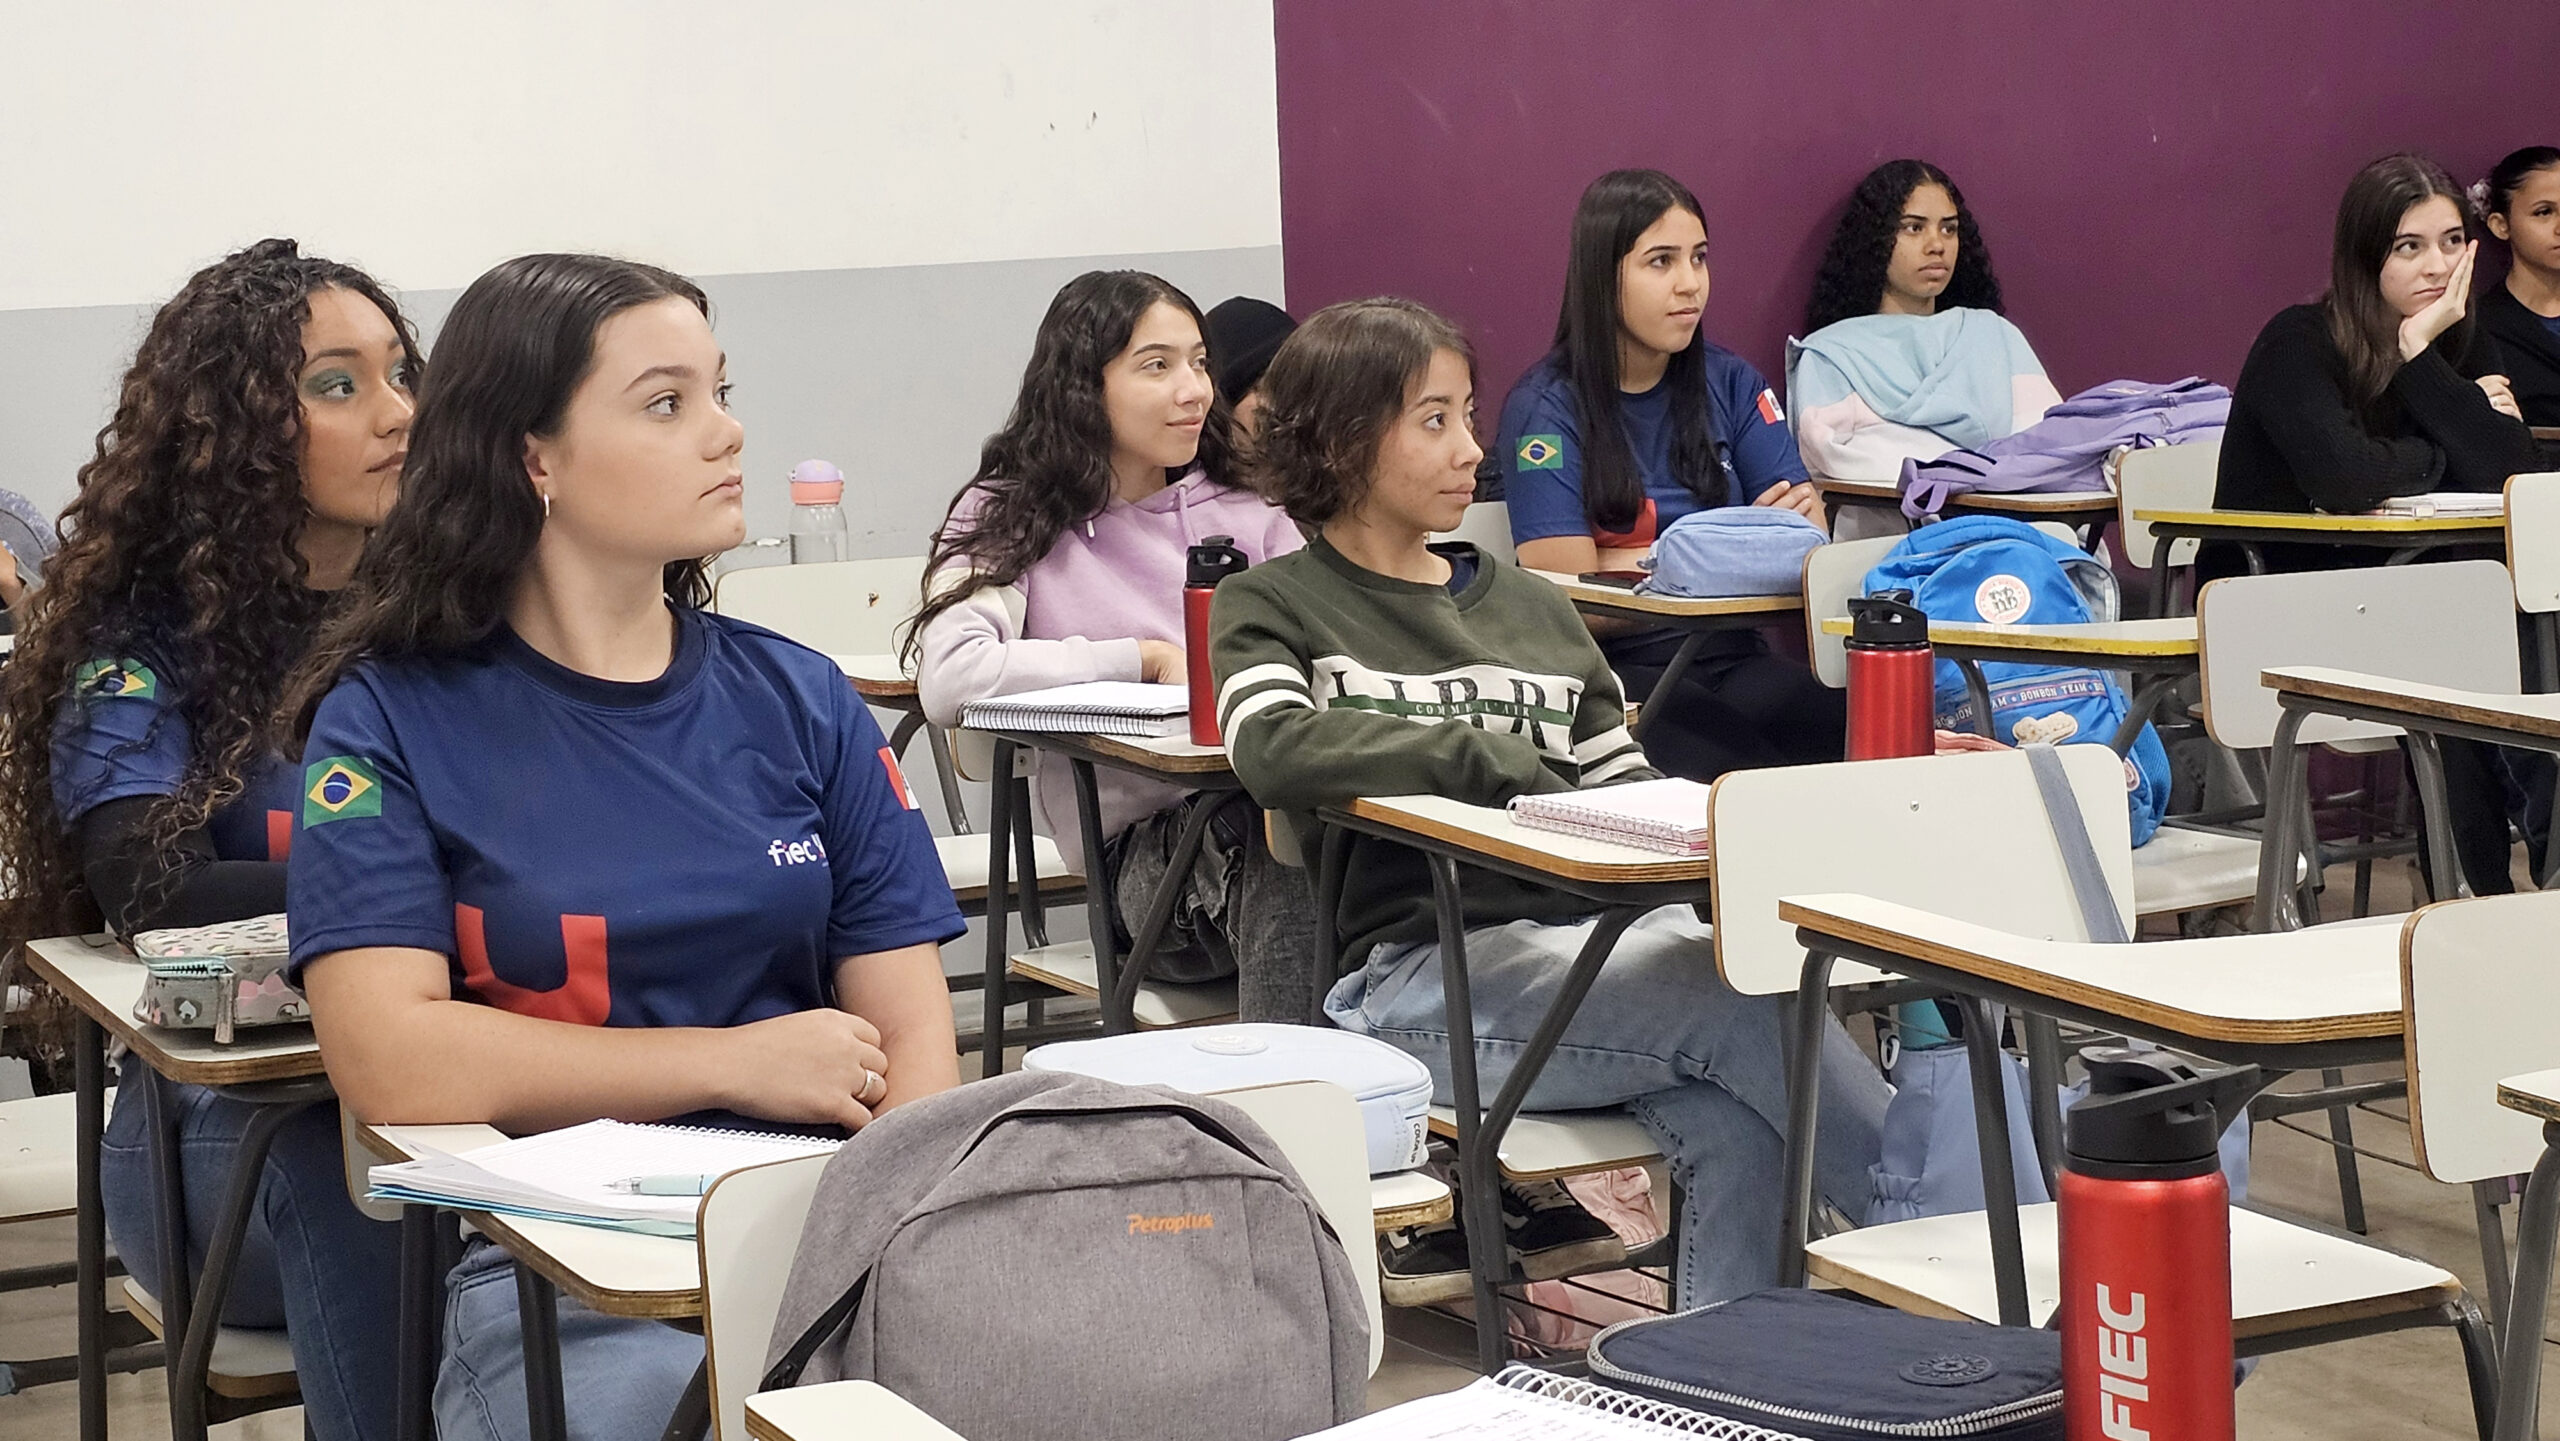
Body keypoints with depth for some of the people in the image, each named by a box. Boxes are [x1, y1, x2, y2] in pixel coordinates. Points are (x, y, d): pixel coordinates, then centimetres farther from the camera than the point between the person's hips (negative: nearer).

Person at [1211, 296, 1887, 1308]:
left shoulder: (1533, 608, 24)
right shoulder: (1273, 607, 9)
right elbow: (1275, 750, -14)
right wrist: (1498, 764, -15)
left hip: (1591, 938, 5)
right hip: (1418, 974, -5)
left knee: (1733, 1123, -31)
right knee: (1744, 1004, -28)